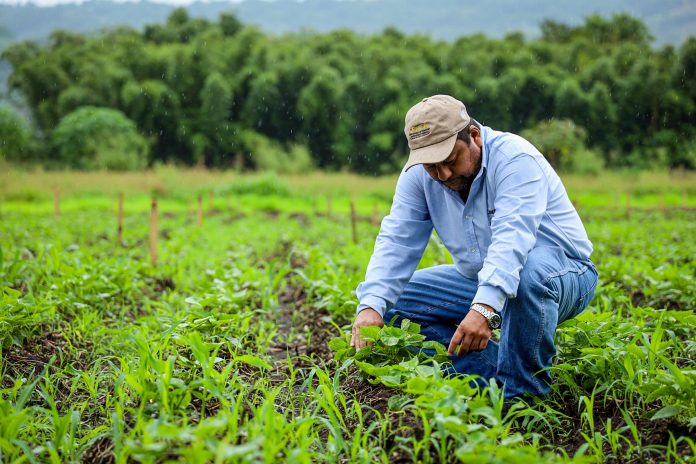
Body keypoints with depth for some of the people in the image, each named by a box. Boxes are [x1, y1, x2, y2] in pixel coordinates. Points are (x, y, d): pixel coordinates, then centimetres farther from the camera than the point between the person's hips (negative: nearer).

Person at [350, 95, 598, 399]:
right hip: (479, 282, 6)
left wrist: (485, 307, -53)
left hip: (561, 273, -6)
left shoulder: (514, 159, -24)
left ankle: (522, 394, -21)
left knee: (530, 272, -41)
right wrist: (371, 306, -31)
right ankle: (495, 377, -8)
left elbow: (512, 238, -39)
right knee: (393, 299, -7)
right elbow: (396, 242, -14)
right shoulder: (418, 175, -6)